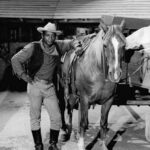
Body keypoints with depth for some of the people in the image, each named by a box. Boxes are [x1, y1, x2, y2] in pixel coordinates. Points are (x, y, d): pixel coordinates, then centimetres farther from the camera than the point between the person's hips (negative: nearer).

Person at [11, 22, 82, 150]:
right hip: (35, 85, -3)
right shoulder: (33, 47, -10)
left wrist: (76, 46, -4)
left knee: (56, 117, 1)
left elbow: (71, 43, 18)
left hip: (49, 86, 3)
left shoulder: (58, 46, 1)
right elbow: (15, 60, -8)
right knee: (35, 117, 7)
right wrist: (24, 76, -9)